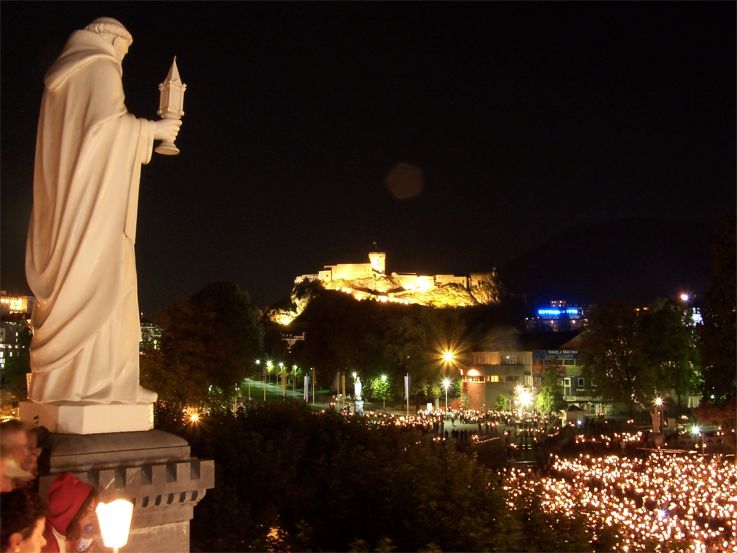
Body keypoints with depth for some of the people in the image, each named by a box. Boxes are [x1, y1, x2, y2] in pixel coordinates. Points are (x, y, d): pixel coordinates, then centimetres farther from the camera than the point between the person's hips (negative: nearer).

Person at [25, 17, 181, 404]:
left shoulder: (66, 71, 24)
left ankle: (58, 375, 0)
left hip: (65, 190, 9)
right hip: (93, 188, -9)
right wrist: (152, 129, -3)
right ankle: (89, 377, -18)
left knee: (68, 277, 4)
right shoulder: (101, 68, -2)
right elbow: (107, 120, -16)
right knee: (95, 272, -13)